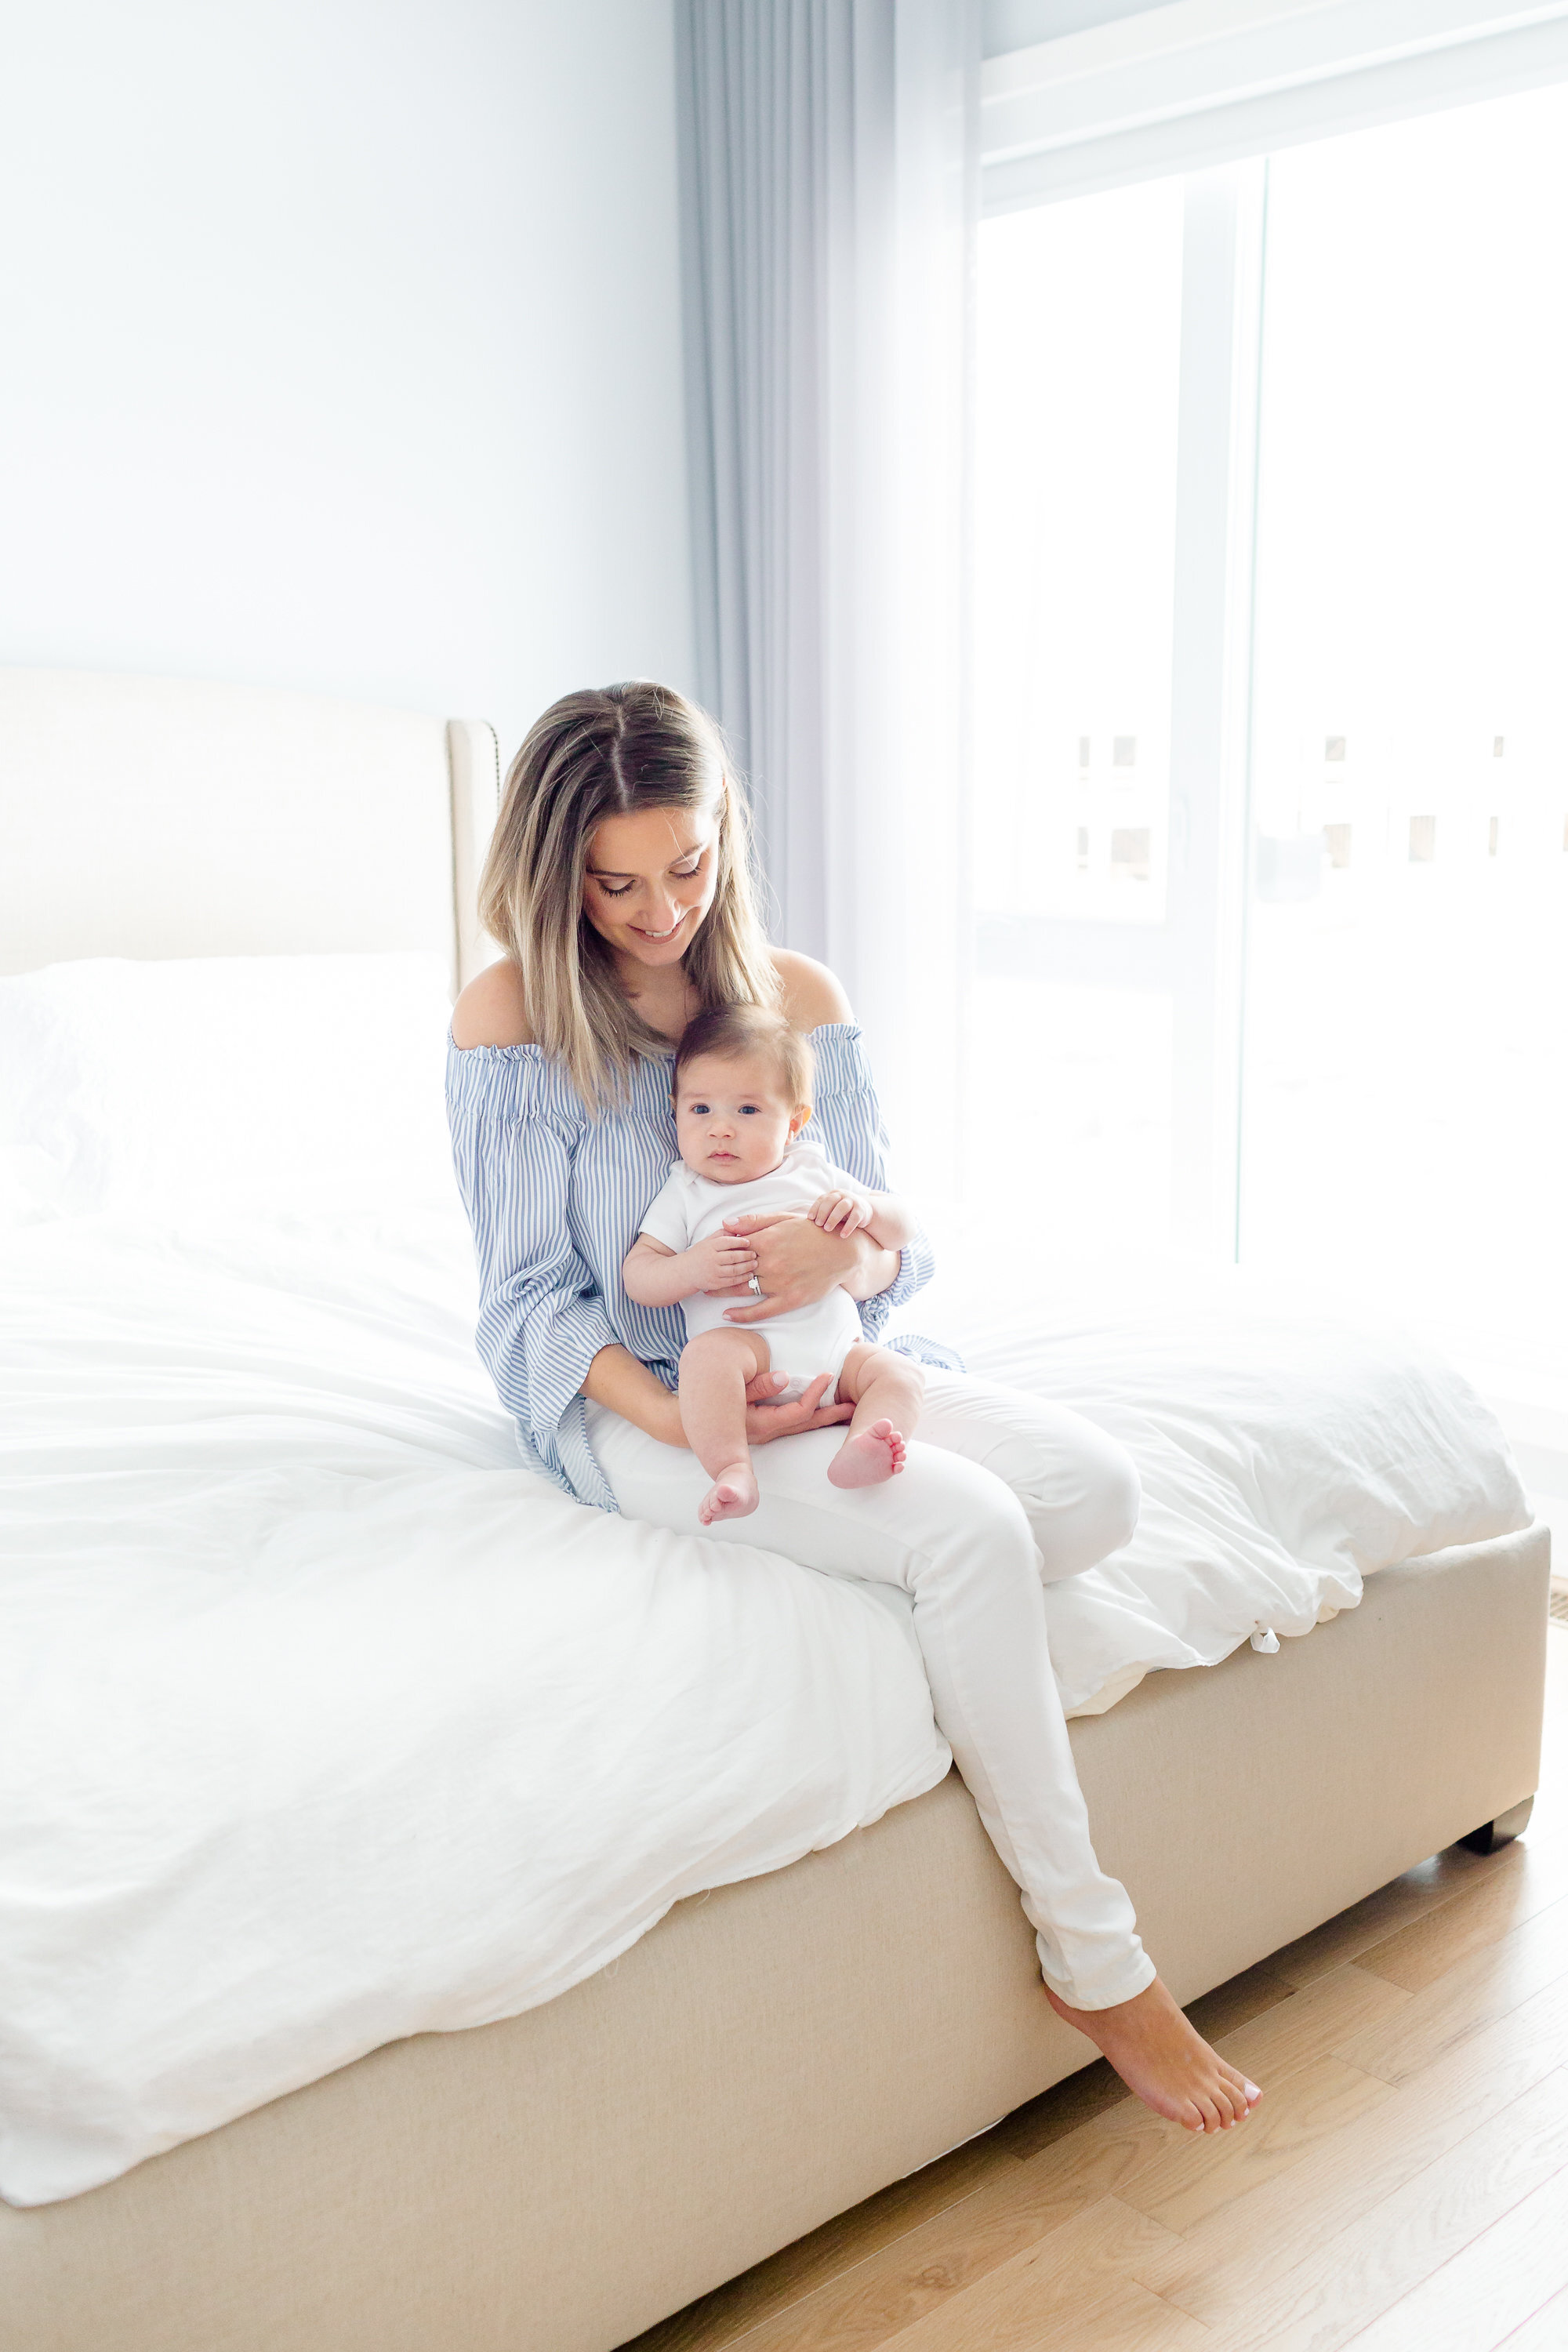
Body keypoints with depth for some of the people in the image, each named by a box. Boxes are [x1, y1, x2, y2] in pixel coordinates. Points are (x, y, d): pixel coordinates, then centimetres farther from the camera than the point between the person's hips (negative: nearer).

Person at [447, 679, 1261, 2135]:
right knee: (972, 1527, -28)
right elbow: (531, 1295, -8)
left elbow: (895, 1243, 6)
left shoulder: (801, 997, 5)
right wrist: (684, 1422, -22)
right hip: (629, 1400, -5)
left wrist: (844, 1255, -20)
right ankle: (1094, 1963, -15)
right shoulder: (508, 1018, -7)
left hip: (820, 1363, 6)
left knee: (1097, 1486, -19)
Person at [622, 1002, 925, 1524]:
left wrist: (864, 1208, -4)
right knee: (708, 1352, -34)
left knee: (900, 1373, -21)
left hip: (837, 1351, 4)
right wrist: (692, 1269, -16)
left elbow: (903, 1227, 20)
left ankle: (856, 1453, -42)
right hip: (746, 1343, -3)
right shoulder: (685, 1193, 14)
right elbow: (637, 1275, 5)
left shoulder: (813, 1172, 20)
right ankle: (732, 1470, -43)